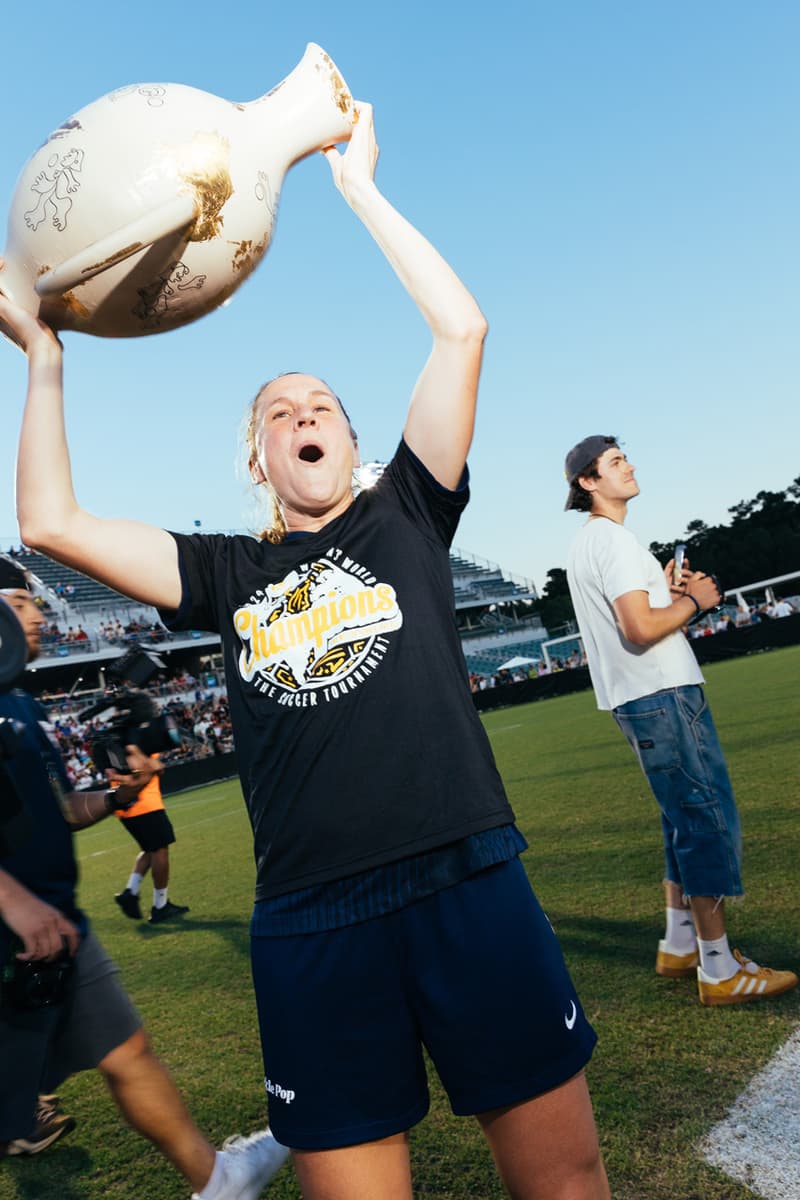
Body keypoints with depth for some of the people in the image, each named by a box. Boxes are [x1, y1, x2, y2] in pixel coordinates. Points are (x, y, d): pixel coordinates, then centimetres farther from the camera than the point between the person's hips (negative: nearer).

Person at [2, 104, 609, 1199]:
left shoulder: (405, 517, 9)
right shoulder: (228, 574, 12)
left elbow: (463, 329, 3)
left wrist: (361, 188, 9)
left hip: (470, 884, 0)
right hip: (310, 923, 1)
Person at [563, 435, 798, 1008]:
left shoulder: (586, 544, 18)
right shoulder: (613, 540, -14)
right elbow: (641, 628, -24)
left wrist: (665, 591, 12)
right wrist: (694, 600, -8)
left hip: (641, 700, 11)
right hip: (663, 697, -11)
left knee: (688, 820, 17)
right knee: (711, 821, -6)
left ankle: (679, 944, 26)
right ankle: (720, 969, 1)